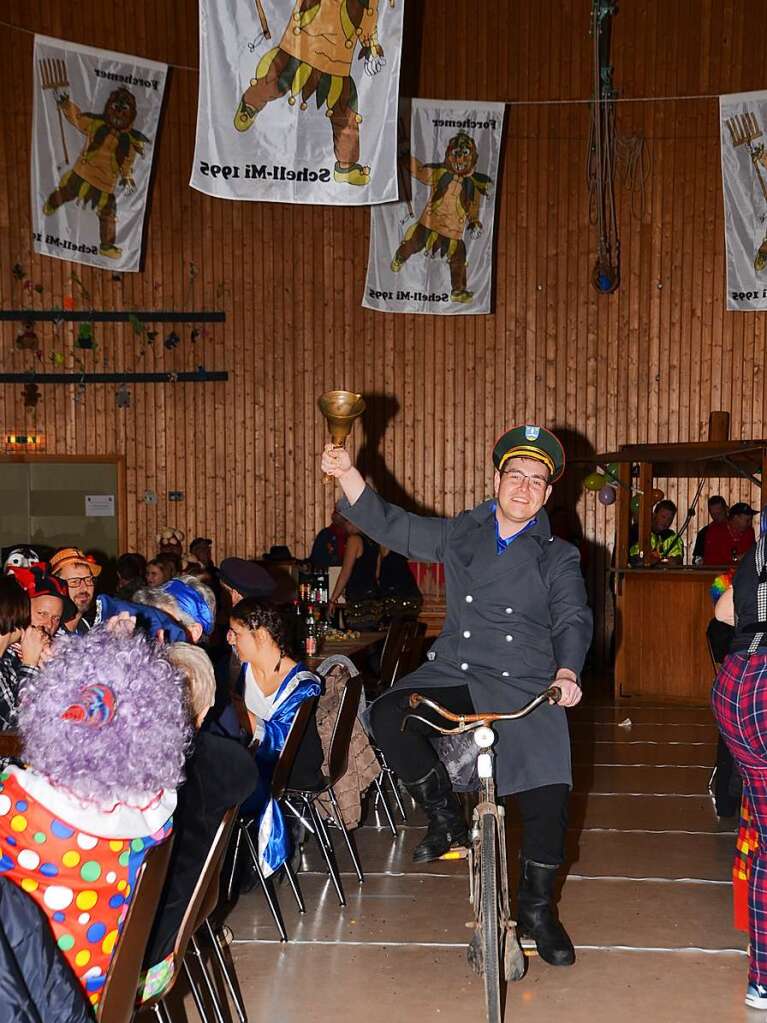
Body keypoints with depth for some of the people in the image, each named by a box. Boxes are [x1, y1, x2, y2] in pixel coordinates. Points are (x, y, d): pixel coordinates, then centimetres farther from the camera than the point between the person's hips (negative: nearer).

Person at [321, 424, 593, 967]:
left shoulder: (558, 557, 8)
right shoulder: (459, 535, 12)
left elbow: (573, 620, -3)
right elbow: (389, 525, 13)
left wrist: (566, 672, -24)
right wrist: (347, 472, 1)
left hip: (524, 687, -1)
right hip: (453, 675, 2)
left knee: (549, 790, -17)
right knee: (388, 715, -27)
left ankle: (537, 906, 10)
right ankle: (446, 817, -3)